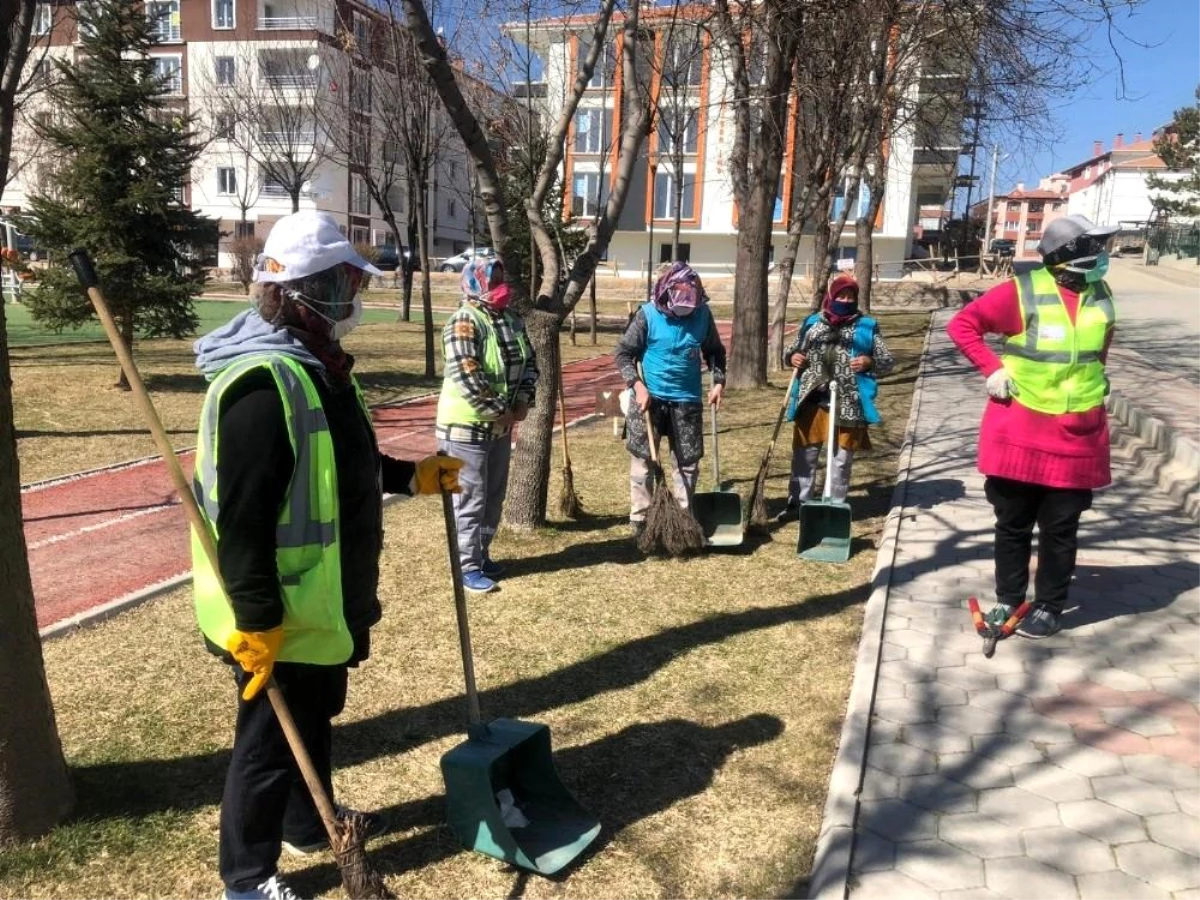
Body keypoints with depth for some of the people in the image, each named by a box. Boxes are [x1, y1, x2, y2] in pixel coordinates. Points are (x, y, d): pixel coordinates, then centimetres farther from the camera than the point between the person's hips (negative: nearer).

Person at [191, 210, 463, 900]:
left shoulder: (317, 365, 8)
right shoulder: (263, 382, -26)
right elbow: (242, 519, -28)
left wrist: (412, 476, 16)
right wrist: (256, 621, -26)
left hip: (323, 599, 10)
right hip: (277, 614, -10)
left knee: (315, 719, 25)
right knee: (271, 740, 7)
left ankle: (309, 825, 47)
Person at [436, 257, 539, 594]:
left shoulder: (512, 319, 8)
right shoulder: (464, 323, -18)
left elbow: (529, 361, 12)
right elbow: (467, 379, -26)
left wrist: (523, 402, -4)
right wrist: (500, 411, -19)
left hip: (501, 426, 8)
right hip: (467, 426, -8)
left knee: (494, 497, 17)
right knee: (470, 499, 0)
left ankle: (482, 554, 31)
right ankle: (467, 567, 11)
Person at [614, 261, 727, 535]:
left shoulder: (703, 314, -1)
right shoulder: (648, 314, -10)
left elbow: (714, 352, 12)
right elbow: (623, 353, -7)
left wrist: (718, 381, 0)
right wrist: (637, 385, -18)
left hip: (687, 400, 3)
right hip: (650, 397, -3)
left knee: (689, 460, 8)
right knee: (642, 459, 1)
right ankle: (640, 518, 10)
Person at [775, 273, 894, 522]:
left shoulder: (866, 326, 2)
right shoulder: (812, 323, 8)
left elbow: (888, 361, 4)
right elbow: (790, 351, 18)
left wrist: (869, 363, -15)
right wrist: (792, 357, -5)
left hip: (847, 404, -2)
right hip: (811, 401, 2)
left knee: (842, 458, 7)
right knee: (804, 454, 10)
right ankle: (797, 503, 22)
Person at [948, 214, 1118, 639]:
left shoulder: (1100, 296, 6)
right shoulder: (1022, 292, -10)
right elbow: (962, 323, -6)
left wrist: (1089, 382, 18)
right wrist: (992, 368, -11)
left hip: (1077, 437, 3)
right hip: (1019, 434, -3)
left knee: (1060, 529, 9)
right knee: (1013, 524, 10)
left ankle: (1050, 607, 23)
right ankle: (1008, 600, 24)